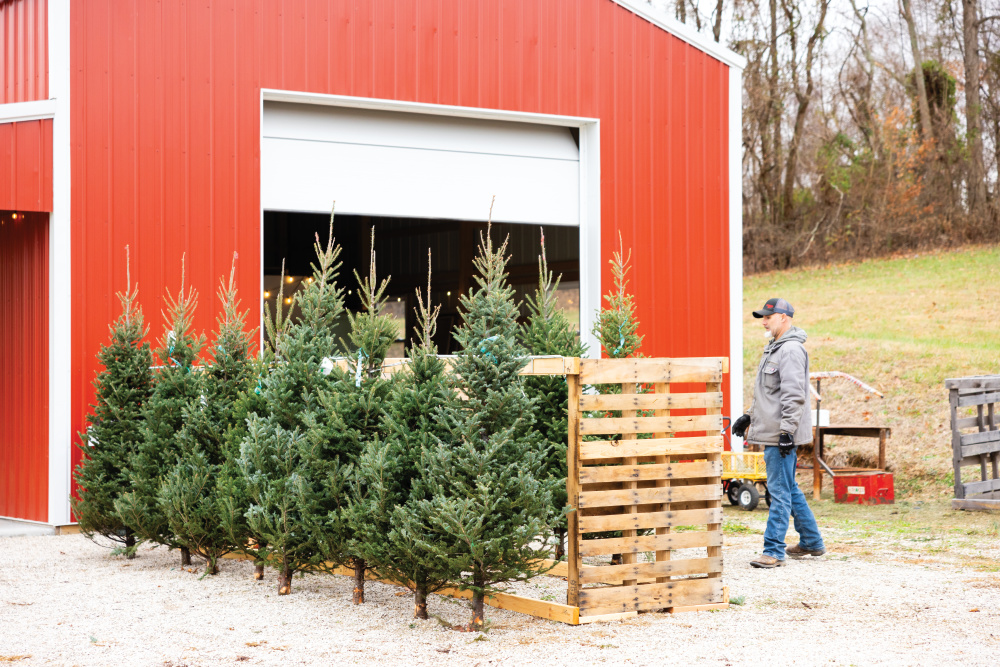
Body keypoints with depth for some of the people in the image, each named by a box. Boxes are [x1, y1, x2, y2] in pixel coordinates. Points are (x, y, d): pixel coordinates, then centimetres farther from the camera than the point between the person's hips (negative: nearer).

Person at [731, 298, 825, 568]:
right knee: (789, 490, 17)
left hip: (781, 436, -11)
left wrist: (787, 431, -24)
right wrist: (749, 417, 26)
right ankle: (811, 542, 27)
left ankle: (774, 551, -8)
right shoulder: (774, 348, 18)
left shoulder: (791, 350, -15)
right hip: (772, 433, 11)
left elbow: (794, 395, -22)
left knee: (780, 492, -9)